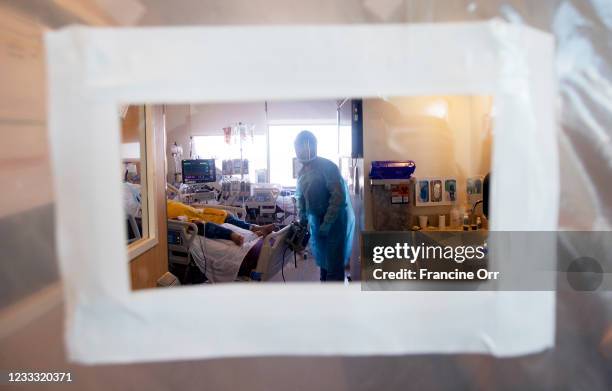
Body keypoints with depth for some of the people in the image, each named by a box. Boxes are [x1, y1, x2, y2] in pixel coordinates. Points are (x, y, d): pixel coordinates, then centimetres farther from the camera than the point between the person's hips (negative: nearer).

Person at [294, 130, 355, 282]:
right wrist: (302, 219, 5)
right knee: (322, 259, 17)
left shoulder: (327, 167, -17)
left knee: (334, 263, -4)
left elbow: (339, 196, -23)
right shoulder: (302, 172, 8)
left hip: (336, 220, -8)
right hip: (316, 220, 8)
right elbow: (301, 197, 17)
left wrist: (327, 223, -24)